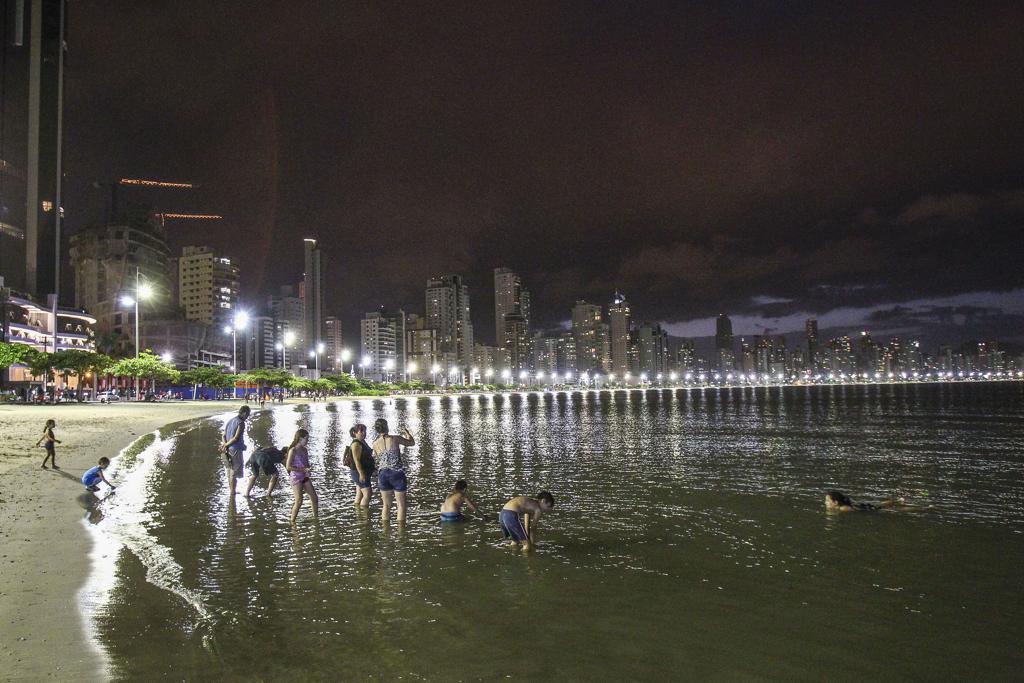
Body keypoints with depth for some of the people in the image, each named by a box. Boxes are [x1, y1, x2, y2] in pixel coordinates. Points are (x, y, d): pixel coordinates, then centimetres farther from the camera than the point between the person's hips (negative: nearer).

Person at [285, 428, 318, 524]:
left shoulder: (304, 450, 10)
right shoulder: (293, 450, -12)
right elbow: (288, 467, -17)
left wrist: (308, 470, -2)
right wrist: (303, 469, -19)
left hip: (305, 477, 7)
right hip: (296, 478, -7)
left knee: (314, 498, 6)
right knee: (299, 502, -10)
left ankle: (316, 518, 20)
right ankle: (292, 522, 4)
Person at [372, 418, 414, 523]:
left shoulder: (375, 444, 0)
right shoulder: (395, 438, -7)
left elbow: (379, 458, 12)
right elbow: (412, 443, 7)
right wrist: (407, 432, 26)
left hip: (383, 474, 3)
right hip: (397, 473, -3)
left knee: (386, 505, 15)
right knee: (401, 504, 7)